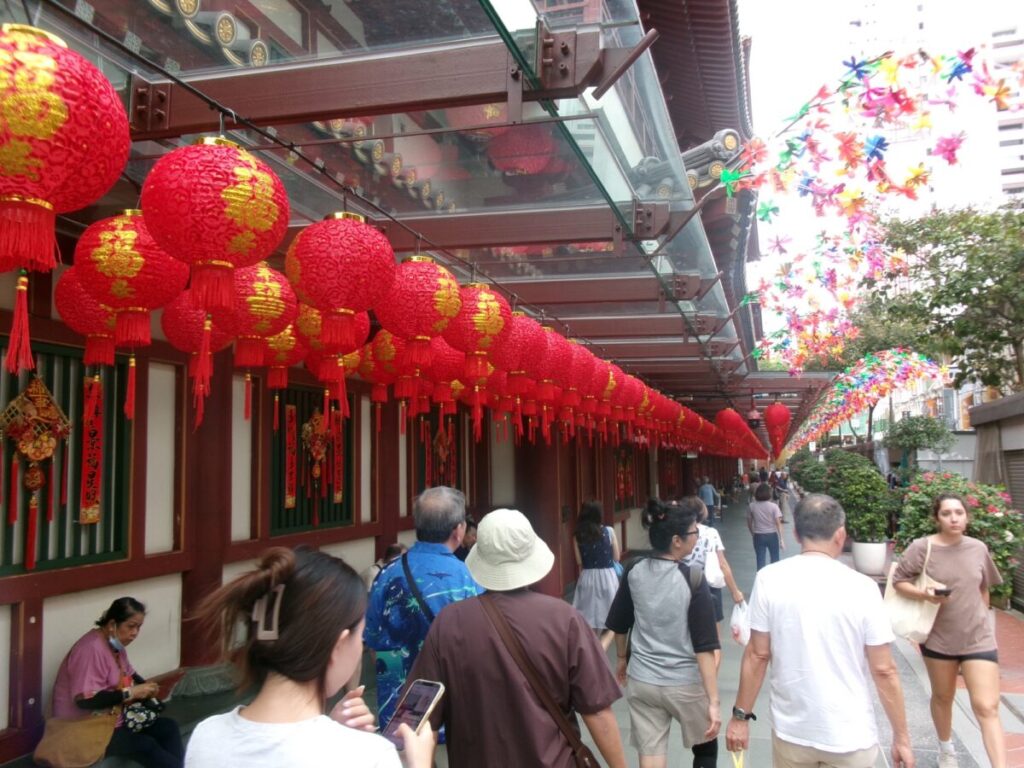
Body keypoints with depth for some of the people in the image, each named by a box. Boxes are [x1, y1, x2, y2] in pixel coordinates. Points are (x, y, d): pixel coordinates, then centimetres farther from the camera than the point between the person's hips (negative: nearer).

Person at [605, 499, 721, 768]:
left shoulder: (634, 571, -5)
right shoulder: (693, 580, -19)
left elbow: (619, 625, 7)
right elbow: (704, 648, -19)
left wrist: (622, 659, 24)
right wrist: (714, 701, -15)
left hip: (641, 681, 3)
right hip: (685, 683, -3)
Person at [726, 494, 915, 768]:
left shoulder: (769, 579, -10)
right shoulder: (862, 588, -13)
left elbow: (758, 655, -6)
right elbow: (884, 671, -8)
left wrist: (741, 716, 4)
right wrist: (901, 737, 2)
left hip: (791, 730, 1)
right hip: (849, 735, -1)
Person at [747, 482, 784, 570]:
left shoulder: (752, 506, -6)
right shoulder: (773, 506, -11)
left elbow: (749, 523, 2)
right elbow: (778, 523, -13)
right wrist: (781, 539, -10)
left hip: (758, 536, 1)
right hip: (772, 535, -1)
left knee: (760, 561, 5)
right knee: (775, 560, 17)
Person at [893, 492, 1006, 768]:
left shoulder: (978, 548, -3)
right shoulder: (922, 548, -14)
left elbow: (983, 589, 11)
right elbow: (899, 581, -9)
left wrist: (980, 619, 13)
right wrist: (925, 594, -25)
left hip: (978, 638, 1)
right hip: (938, 638, -1)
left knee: (987, 707, -7)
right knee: (943, 697, 19)